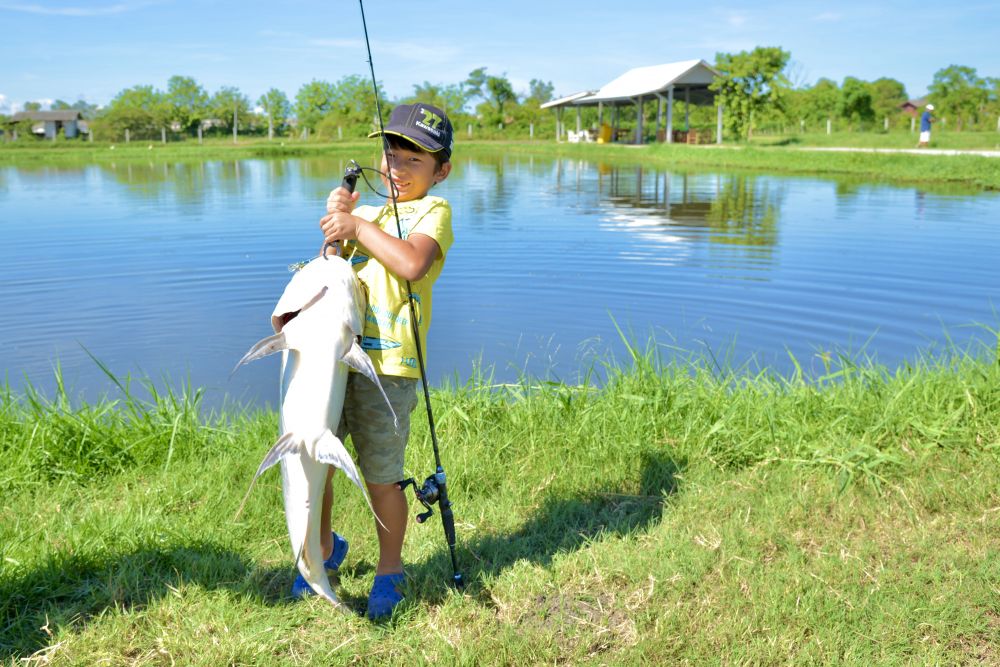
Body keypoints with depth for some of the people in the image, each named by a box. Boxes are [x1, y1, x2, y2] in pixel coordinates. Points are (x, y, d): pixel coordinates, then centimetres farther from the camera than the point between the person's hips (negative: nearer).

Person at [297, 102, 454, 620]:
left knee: (380, 478, 3)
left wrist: (357, 225, -14)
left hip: (387, 367, -6)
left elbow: (412, 264, -21)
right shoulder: (370, 214, 21)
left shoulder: (433, 211, -1)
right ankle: (324, 549, 39)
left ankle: (389, 570, 27)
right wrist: (335, 219, 5)